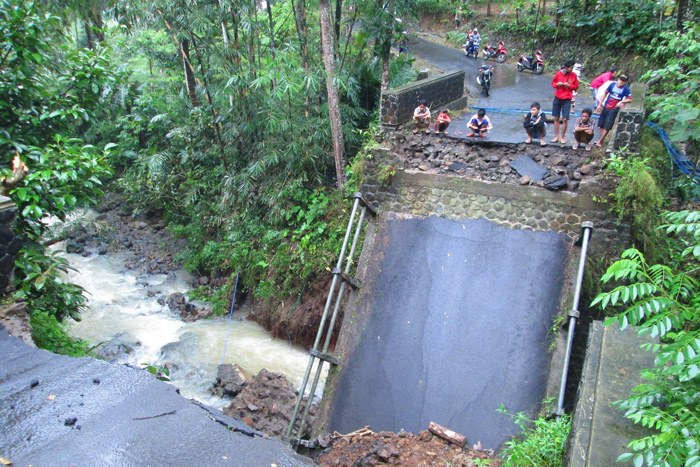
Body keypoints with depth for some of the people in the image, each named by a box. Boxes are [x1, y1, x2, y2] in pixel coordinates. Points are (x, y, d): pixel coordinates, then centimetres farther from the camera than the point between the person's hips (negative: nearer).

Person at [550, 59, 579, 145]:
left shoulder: (573, 75, -2)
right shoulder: (559, 73, -2)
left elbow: (576, 86, 5)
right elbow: (553, 83, 11)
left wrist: (569, 85, -14)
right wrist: (557, 84, -11)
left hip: (567, 99, -1)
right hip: (557, 98, 1)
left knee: (565, 119, -6)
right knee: (556, 118, 7)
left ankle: (562, 137, 6)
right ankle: (556, 136, 17)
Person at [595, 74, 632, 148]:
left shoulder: (626, 89, -10)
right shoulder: (612, 85, -3)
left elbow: (630, 99, -10)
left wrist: (621, 102, -26)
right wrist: (600, 104, 7)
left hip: (614, 110, -3)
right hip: (606, 107, 3)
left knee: (607, 127, -5)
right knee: (601, 125, 8)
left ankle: (599, 141, 2)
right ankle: (601, 140, 20)